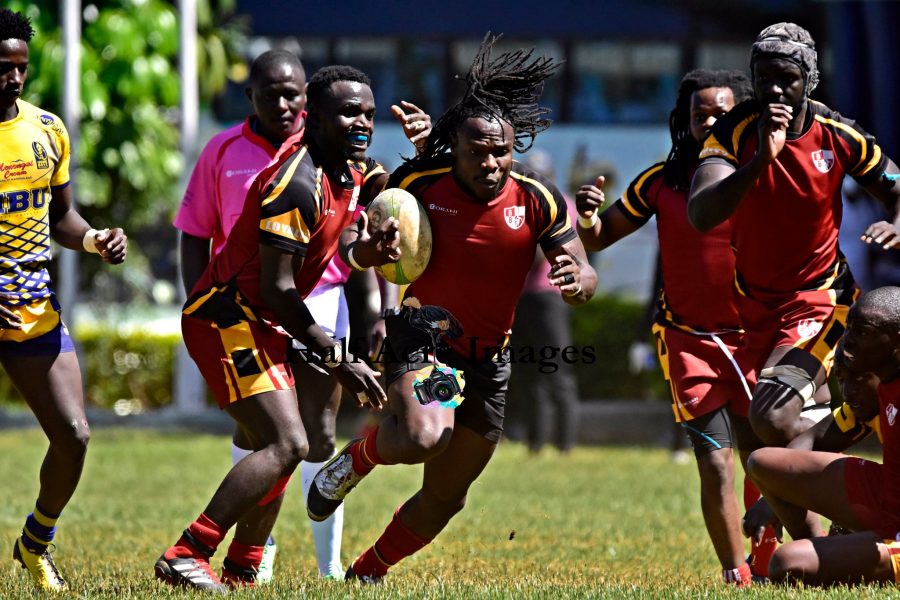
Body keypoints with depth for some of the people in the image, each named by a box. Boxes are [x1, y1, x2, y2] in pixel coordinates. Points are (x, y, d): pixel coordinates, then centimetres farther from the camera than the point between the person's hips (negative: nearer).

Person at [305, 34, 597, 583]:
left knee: (444, 498, 11)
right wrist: (372, 247, -22)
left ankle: (367, 573, 35)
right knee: (423, 438, -35)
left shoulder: (537, 201, -8)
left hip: (488, 363, 3)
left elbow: (586, 274, -6)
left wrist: (577, 283, -31)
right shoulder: (419, 184, -10)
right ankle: (360, 457, 0)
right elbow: (356, 248, 3)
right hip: (422, 338, -3)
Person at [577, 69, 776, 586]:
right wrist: (589, 215, -14)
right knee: (716, 463, -9)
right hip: (689, 339, 0)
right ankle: (736, 576, -5)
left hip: (754, 336, 0)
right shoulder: (664, 181, -1)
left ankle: (763, 564, 22)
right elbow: (599, 238, 7)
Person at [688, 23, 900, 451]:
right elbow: (701, 216, -31)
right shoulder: (733, 134, -15)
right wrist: (762, 159, -44)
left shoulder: (839, 137, -13)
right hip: (752, 303, 3)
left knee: (773, 420, -23)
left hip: (818, 300, -3)